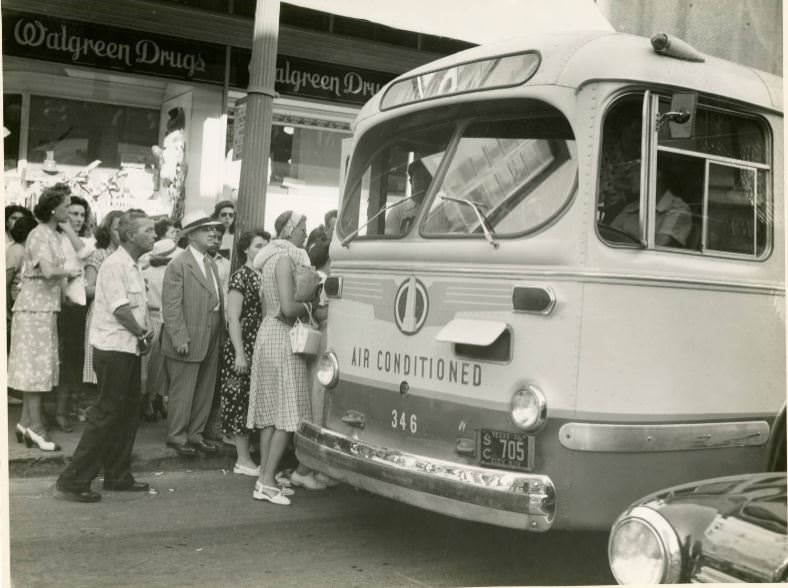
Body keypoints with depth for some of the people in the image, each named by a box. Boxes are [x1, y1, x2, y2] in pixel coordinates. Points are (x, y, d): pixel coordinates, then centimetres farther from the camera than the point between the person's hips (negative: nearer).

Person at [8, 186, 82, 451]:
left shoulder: (53, 234, 13)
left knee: (37, 366, 11)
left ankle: (26, 422, 18)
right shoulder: (39, 235, -14)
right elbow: (49, 271, -25)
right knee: (35, 364, -5)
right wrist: (68, 272, -11)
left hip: (46, 307, 9)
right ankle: (35, 427, -1)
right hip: (34, 307, -9)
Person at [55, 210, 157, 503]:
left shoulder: (134, 267, 14)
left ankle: (118, 476, 25)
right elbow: (120, 309, -22)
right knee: (105, 415, -5)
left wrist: (144, 335, -1)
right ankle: (73, 481, 2)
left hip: (130, 349, 10)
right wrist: (144, 333, -10)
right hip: (113, 349, -10)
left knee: (128, 415, 14)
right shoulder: (114, 264, -16)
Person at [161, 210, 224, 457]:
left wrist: (220, 335, 8)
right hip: (188, 341, -8)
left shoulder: (211, 263, 13)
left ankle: (195, 434, 26)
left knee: (205, 391, 14)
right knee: (183, 392, 4)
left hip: (211, 341, 8)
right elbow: (171, 306, -15)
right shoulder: (178, 265, -11)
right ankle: (177, 437, 17)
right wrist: (179, 338, -20)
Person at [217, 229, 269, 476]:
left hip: (262, 349, 7)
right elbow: (233, 318, -12)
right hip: (243, 348, -7)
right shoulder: (241, 275, -8)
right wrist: (239, 354, -17)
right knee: (241, 400, -1)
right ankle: (243, 460, 5)